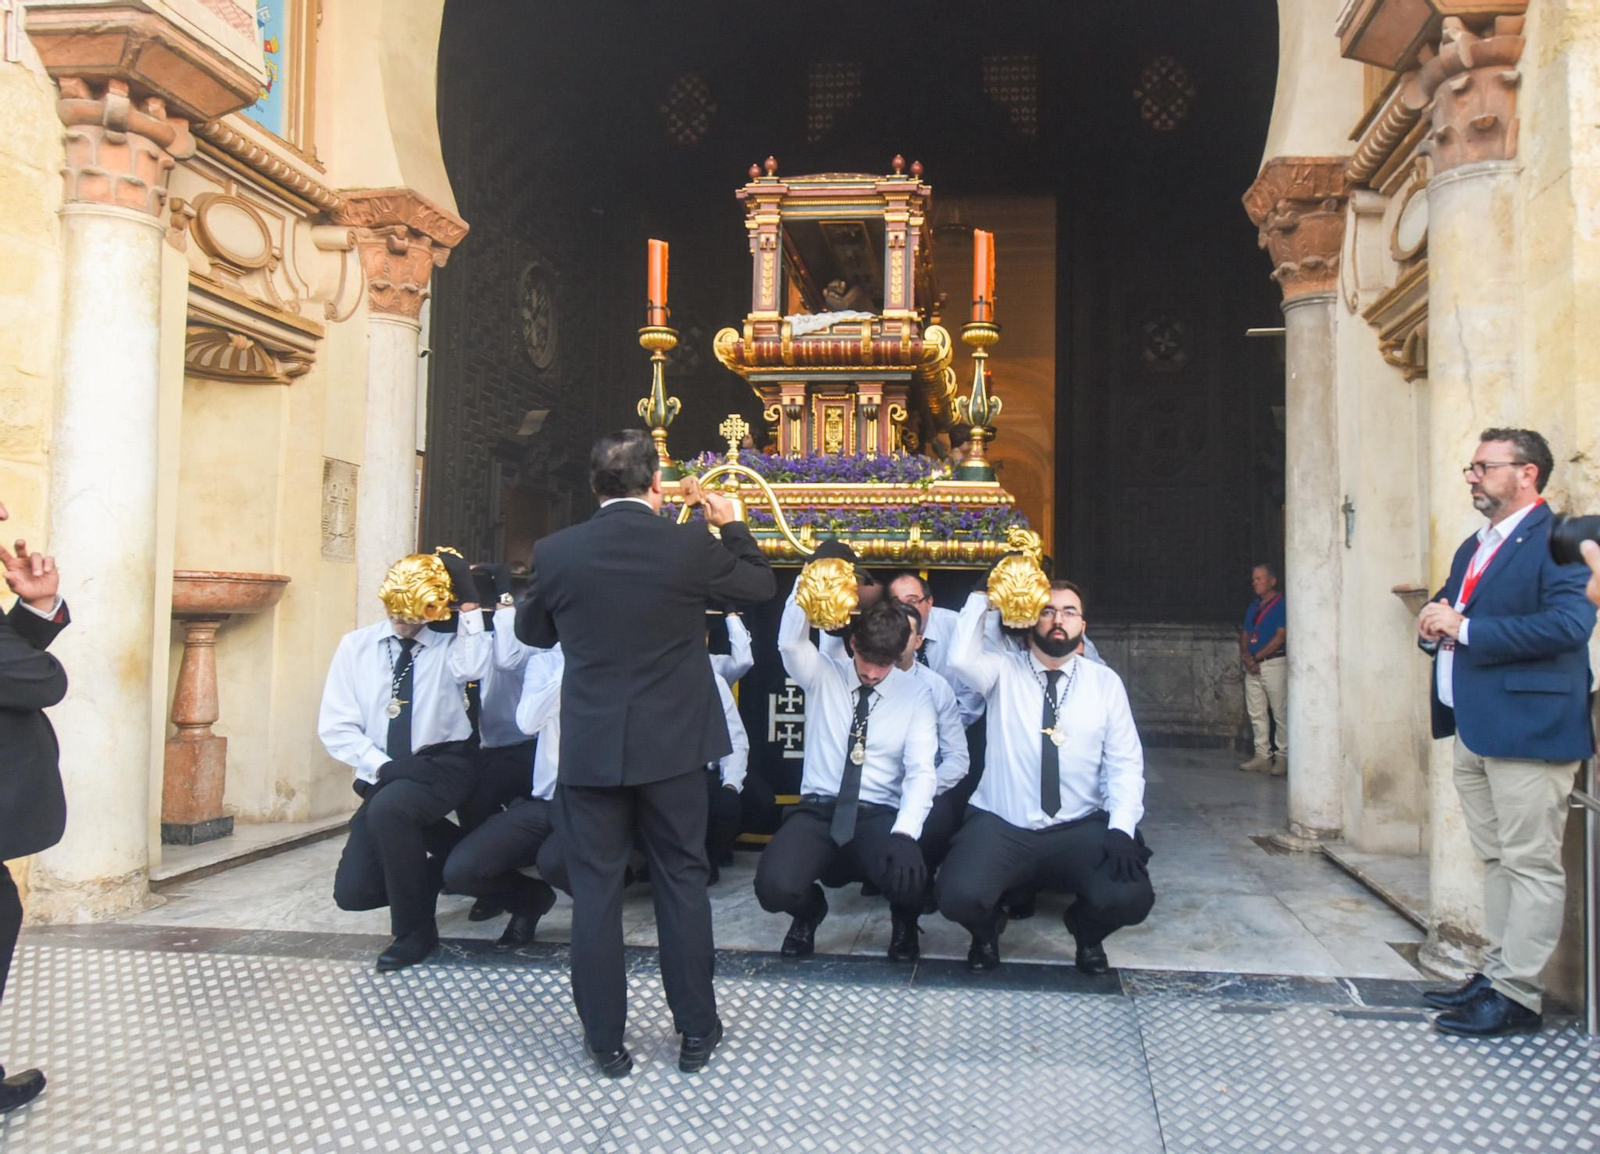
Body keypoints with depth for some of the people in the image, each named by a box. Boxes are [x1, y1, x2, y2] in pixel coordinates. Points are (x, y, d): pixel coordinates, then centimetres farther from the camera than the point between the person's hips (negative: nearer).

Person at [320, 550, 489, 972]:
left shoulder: (448, 645, -1)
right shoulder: (356, 646, 5)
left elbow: (474, 666, -26)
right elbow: (336, 727, -1)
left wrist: (468, 602, -20)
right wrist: (382, 767, -14)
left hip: (443, 768, -4)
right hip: (382, 776, 4)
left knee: (389, 807, -34)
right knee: (354, 891, -4)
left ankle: (415, 929, -12)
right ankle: (446, 848, 25)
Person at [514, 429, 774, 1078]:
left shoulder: (556, 553, -6)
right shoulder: (690, 546, -9)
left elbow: (531, 631, 11)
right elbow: (760, 585, 8)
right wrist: (730, 525, 19)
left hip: (589, 748, 0)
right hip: (673, 744, 0)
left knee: (595, 890, 9)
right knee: (682, 881, 11)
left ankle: (605, 1042, 16)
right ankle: (696, 1031, 20)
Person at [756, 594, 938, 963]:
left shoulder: (916, 694, 1)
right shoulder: (822, 675, 4)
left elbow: (921, 770, -9)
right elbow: (791, 642, -18)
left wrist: (905, 833, -26)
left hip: (880, 816, -1)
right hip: (818, 811, 1)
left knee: (907, 880, -34)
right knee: (775, 887, -29)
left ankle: (904, 922, 8)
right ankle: (809, 909, 13)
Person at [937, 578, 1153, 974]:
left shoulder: (1105, 681, 6)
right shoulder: (1004, 671, 4)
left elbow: (1125, 763, 1)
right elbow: (963, 657, -19)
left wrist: (1121, 829, -13)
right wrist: (981, 596, -12)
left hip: (1080, 830, 1)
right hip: (1000, 827, -1)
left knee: (1131, 898, -26)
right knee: (958, 895, -28)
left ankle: (1087, 933, 14)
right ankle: (987, 931, 13)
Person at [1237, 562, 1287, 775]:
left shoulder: (1281, 604, -7)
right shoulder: (1253, 607, 16)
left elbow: (1281, 637, -14)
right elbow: (1244, 635, 15)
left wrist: (1256, 657, -13)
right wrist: (1246, 657, -4)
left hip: (1274, 663, -8)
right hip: (1253, 667, 8)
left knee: (1280, 714, -3)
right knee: (1256, 714, 8)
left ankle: (1283, 757, 2)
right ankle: (1262, 756, 12)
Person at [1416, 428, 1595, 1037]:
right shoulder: (1473, 548, 18)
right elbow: (1447, 614, 25)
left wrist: (1465, 628, -20)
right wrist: (1435, 625, 1)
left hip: (1527, 727, -9)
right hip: (1473, 730, 9)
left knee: (1532, 863, -2)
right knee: (1497, 860, 15)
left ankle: (1517, 995, 3)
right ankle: (1497, 973, 24)